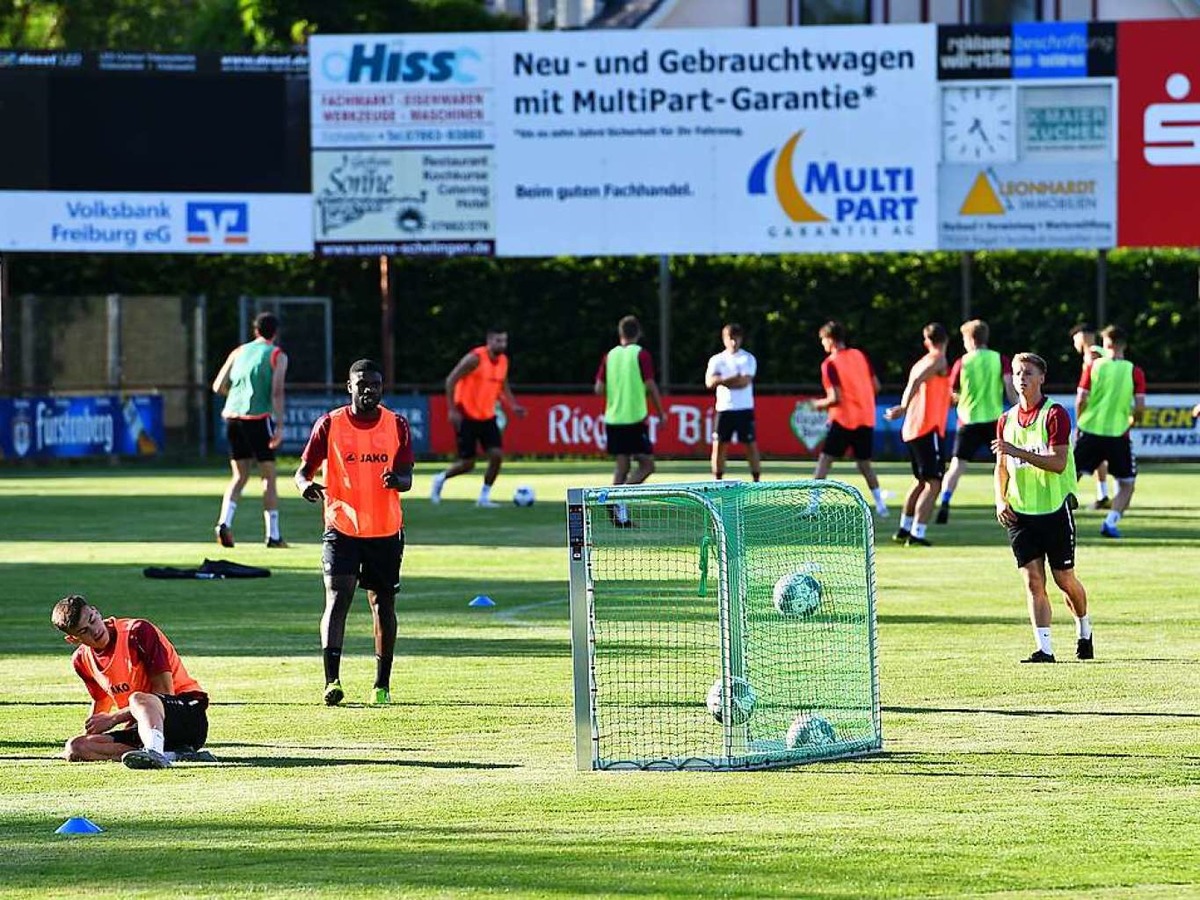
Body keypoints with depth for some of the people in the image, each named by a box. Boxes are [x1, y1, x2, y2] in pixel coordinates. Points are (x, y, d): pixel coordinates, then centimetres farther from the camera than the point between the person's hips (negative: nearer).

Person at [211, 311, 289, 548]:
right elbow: (277, 392, -10)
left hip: (232, 415, 4)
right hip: (258, 418, -4)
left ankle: (224, 522, -10)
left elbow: (218, 387, 13)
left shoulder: (238, 352, 15)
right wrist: (279, 426, -14)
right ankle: (273, 535, 4)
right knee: (269, 477, 4)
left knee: (239, 476, 12)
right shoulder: (277, 356, 1)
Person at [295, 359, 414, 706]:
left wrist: (396, 479, -27)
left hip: (386, 531, 2)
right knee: (337, 599, -16)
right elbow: (304, 469, -3)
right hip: (341, 529, -2)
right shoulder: (330, 424, -1)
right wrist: (305, 484, -27)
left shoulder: (396, 425, 3)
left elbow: (407, 478, -2)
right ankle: (332, 681, -24)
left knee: (383, 604, 8)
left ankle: (382, 685, 18)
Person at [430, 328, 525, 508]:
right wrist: (452, 410, -20)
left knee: (497, 455, -9)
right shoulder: (475, 358, -17)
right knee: (467, 463, -5)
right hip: (467, 417, -6)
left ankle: (484, 497, 4)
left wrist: (513, 405, 2)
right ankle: (441, 479, 24)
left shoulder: (503, 361, 4)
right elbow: (451, 381, -15)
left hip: (487, 417, 6)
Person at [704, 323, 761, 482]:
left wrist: (722, 380, -6)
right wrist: (734, 378, -11)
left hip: (744, 409, -2)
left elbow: (745, 381, -12)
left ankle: (756, 480, 2)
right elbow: (710, 382, -5)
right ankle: (717, 481, 5)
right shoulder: (716, 360, 9)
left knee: (751, 445, -3)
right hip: (724, 409, 2)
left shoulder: (748, 359, 2)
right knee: (719, 445, -1)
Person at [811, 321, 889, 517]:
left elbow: (836, 398, -15)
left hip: (843, 420, -6)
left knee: (825, 460, -3)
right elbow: (876, 386, 11)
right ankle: (880, 504, 11)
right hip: (866, 418, 6)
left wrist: (819, 404, 2)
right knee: (864, 463, 15)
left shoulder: (830, 364, -10)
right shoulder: (860, 356, 7)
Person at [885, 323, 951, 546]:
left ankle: (904, 528, 28)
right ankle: (917, 534, -18)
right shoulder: (938, 361, -7)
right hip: (929, 429, -8)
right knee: (933, 484, -9)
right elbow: (916, 382, -22)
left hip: (911, 429, 8)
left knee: (921, 481, 22)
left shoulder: (921, 363, 17)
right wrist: (903, 408, -31)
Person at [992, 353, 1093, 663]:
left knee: (1065, 579, 5)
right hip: (1020, 512, 4)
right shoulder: (1007, 420, 10)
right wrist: (1000, 500, 1)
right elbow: (1001, 468, 18)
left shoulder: (1055, 414, -8)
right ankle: (1044, 649, -7)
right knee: (1033, 580, -5)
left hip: (1055, 508, -4)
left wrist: (1017, 451, -25)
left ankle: (1084, 631, 31)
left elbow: (1058, 463, -17)